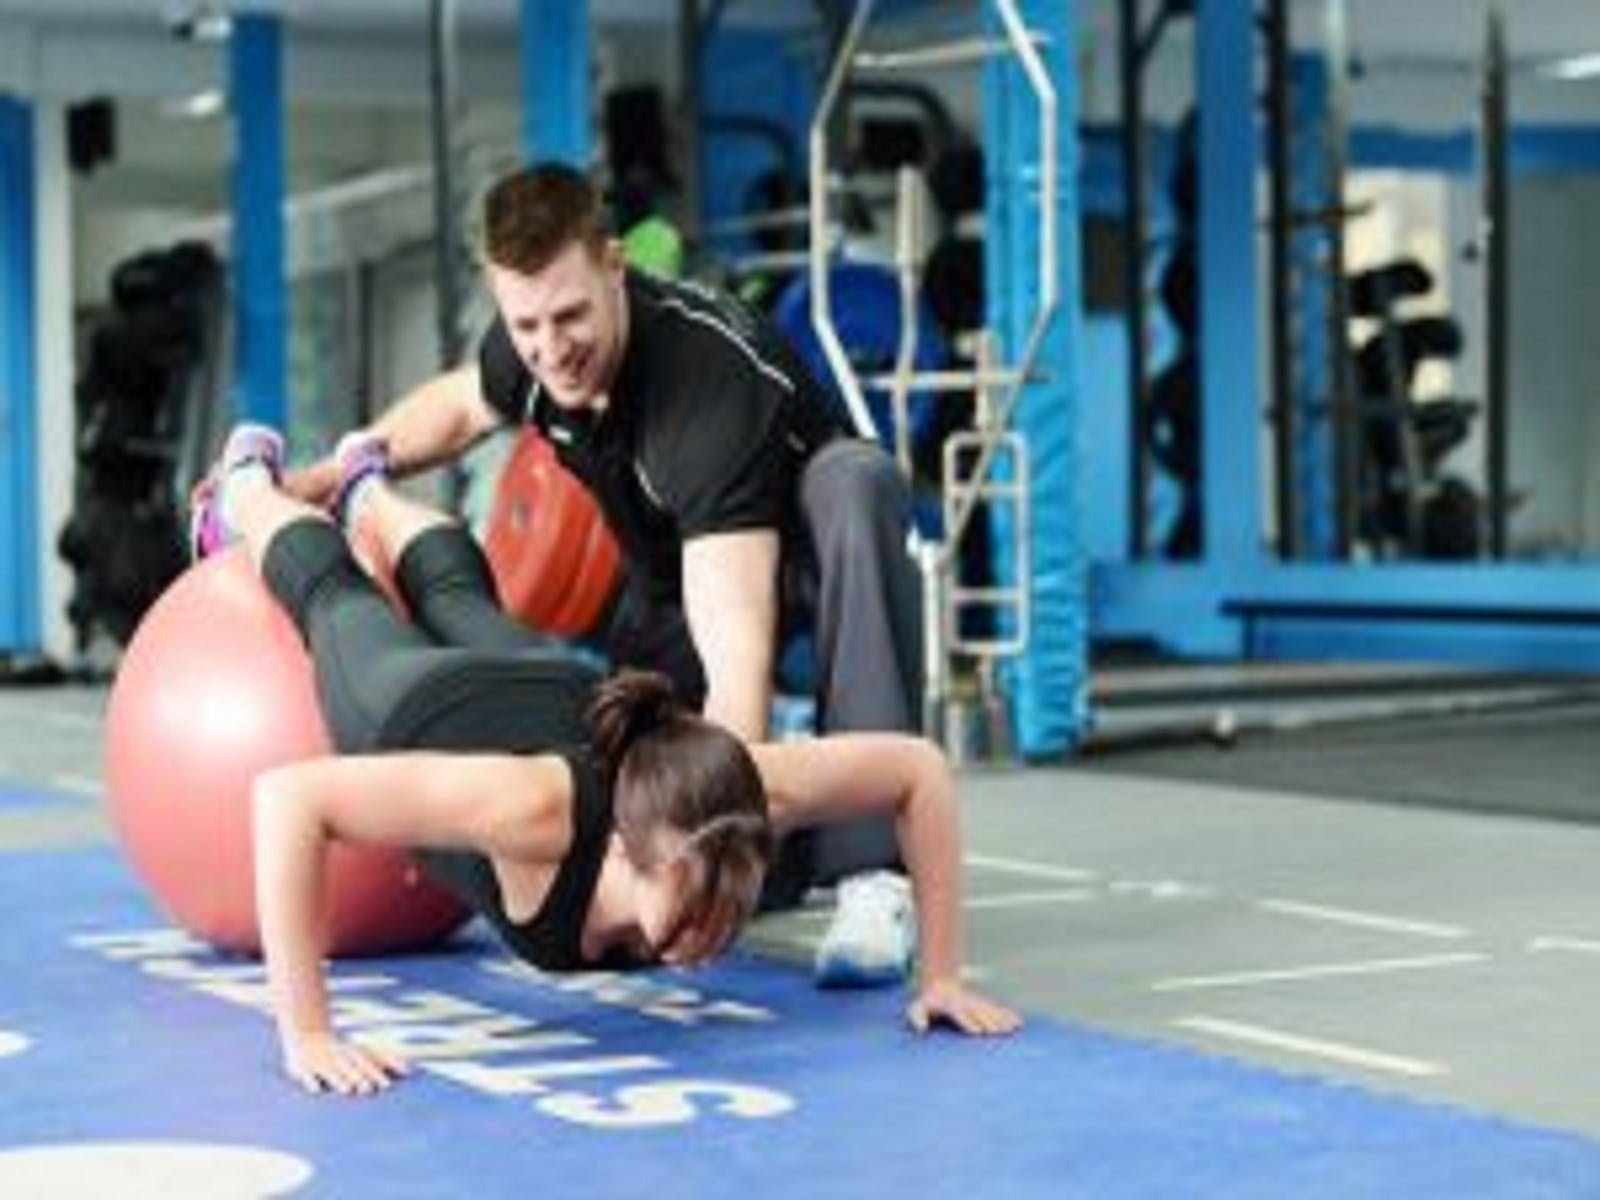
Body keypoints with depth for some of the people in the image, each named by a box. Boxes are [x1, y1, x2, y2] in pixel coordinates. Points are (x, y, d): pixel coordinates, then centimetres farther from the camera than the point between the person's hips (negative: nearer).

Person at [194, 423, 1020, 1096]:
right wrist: (305, 1035, -56)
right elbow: (287, 797, -54)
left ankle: (370, 494, 69)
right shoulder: (537, 809, -53)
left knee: (463, 596, 40)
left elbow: (919, 769, -29)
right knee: (330, 597, 32)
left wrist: (942, 976, -31)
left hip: (553, 689, 3)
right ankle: (248, 486, 63)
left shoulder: (749, 799, -44)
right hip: (411, 710, -3)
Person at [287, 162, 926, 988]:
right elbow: (460, 406, 11)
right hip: (672, 578, 5)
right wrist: (317, 481, 1)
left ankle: (871, 874, -39)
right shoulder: (530, 349, -18)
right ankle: (791, 844, 19)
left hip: (805, 545, -5)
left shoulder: (712, 376, -39)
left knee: (857, 484, -43)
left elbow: (736, 651, -49)